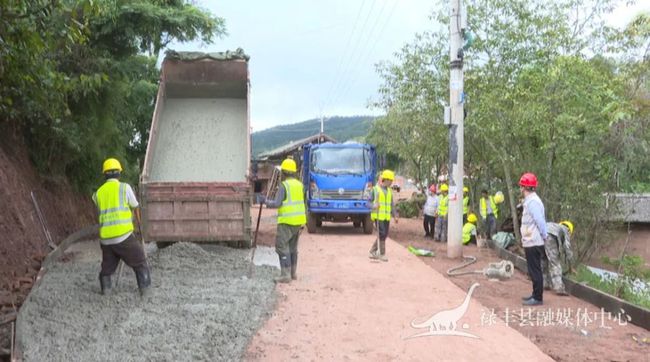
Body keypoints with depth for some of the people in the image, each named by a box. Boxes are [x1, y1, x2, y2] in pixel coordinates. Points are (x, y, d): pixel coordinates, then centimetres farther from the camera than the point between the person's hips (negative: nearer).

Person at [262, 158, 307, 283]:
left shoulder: (284, 185, -12)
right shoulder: (299, 185, 10)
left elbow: (277, 203, -16)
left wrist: (266, 201, 0)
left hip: (287, 221, -8)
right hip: (298, 221, 8)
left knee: (282, 247, -5)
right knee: (293, 247, 17)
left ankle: (286, 274, -9)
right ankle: (293, 273, 22)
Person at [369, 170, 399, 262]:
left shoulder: (389, 191, 15)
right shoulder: (375, 189, -5)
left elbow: (392, 204, 19)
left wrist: (395, 216, 13)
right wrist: (374, 206, -29)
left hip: (386, 217, 7)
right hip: (378, 216, -7)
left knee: (384, 235, 8)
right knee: (381, 235, -9)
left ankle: (372, 252, 19)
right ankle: (382, 254, 1)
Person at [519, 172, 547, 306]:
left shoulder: (532, 202, -18)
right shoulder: (531, 200, 13)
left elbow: (540, 221, -23)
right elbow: (541, 220, 15)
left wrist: (545, 236, -12)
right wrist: (544, 236, 13)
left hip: (533, 243, -10)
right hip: (531, 242, 10)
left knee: (535, 271, -2)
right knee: (534, 270, 17)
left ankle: (537, 298, 4)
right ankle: (536, 295, 26)